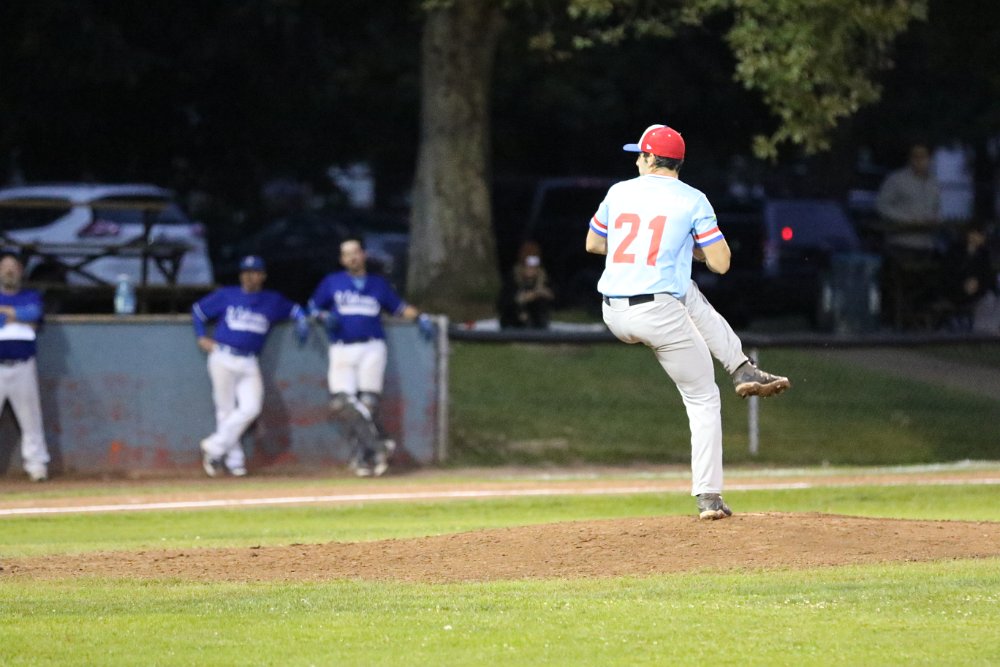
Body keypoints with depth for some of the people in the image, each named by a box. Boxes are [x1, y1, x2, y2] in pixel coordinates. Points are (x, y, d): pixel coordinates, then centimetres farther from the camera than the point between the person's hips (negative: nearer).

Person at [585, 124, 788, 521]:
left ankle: (743, 370, 29)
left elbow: (593, 243, 25)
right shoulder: (692, 201, 0)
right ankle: (708, 497, 1)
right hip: (659, 313, -4)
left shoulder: (619, 192, 10)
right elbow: (720, 263, -1)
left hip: (614, 316, 4)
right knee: (703, 401, 9)